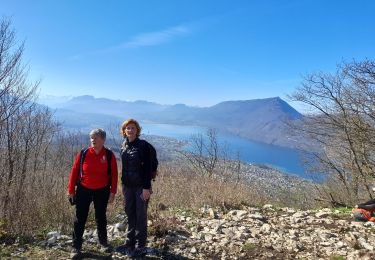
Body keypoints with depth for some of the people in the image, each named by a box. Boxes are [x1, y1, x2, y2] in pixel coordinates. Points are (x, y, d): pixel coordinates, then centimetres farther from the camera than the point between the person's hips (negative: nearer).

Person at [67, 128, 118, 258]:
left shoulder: (109, 155, -7)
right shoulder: (83, 153, -7)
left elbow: (114, 175, -4)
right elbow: (74, 171, -1)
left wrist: (112, 192, -7)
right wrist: (71, 190, -2)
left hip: (102, 191, 0)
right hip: (83, 190, 0)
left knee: (101, 217, 13)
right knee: (80, 218, 4)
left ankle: (103, 242, 30)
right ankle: (76, 247, 16)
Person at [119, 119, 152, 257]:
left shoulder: (143, 145, -10)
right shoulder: (123, 146, 7)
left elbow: (148, 168, -13)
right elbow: (124, 167, 14)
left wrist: (146, 187, -17)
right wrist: (123, 184, 14)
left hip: (141, 187, -5)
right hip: (128, 186, 6)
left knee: (141, 216, 4)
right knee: (130, 214, 15)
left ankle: (140, 246, 15)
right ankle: (130, 242, 30)